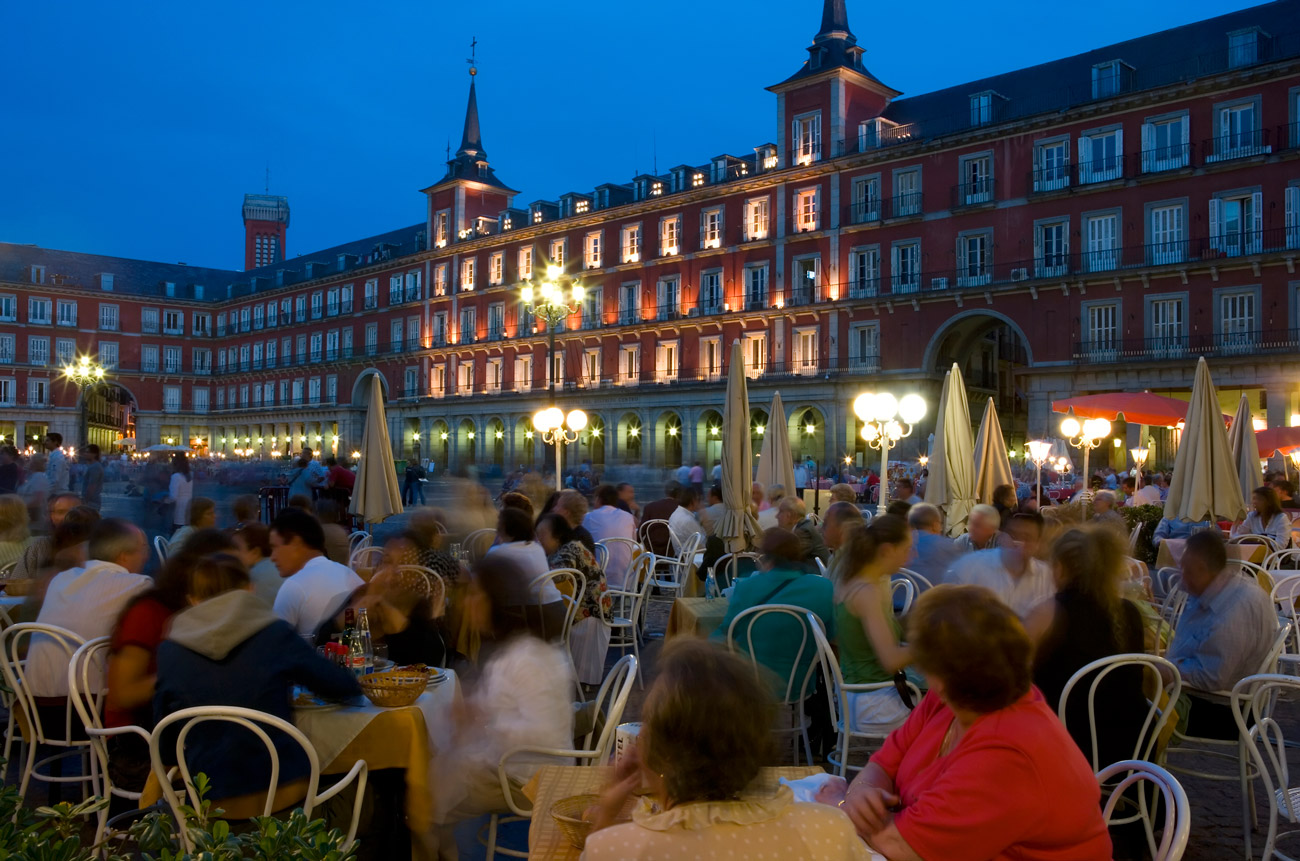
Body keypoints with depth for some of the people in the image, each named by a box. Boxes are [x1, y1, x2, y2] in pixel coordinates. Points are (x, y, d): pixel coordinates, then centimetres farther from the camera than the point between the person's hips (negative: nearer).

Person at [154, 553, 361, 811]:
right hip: (282, 794, -2)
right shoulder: (275, 634, -6)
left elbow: (166, 750, 6)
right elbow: (348, 687, 3)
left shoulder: (169, 651, -1)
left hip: (212, 804, 3)